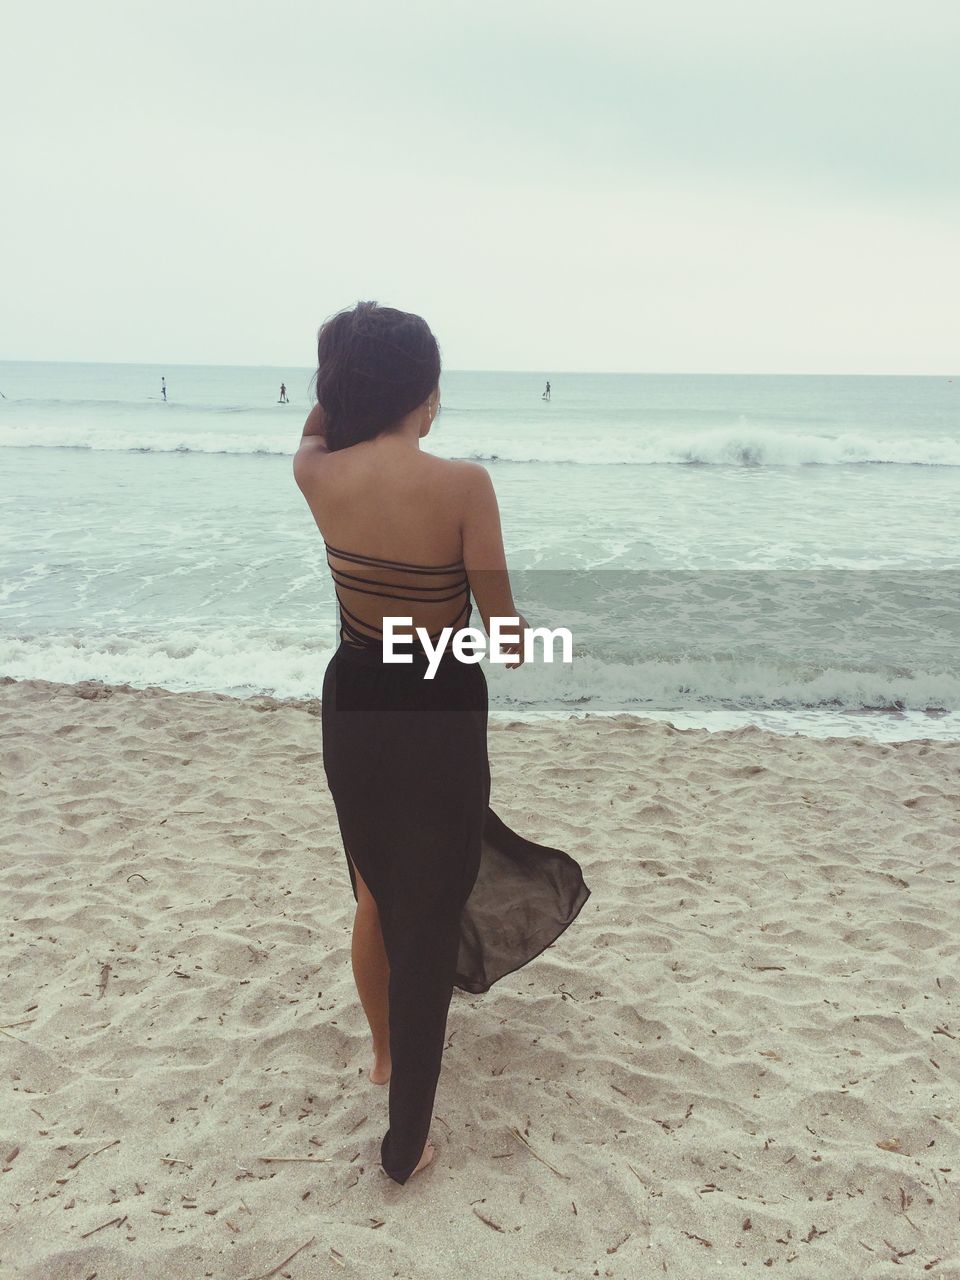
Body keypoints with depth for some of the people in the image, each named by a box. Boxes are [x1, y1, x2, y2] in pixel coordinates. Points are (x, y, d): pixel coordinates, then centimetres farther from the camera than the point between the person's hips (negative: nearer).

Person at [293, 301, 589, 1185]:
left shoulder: (319, 476, -7)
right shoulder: (462, 483, -19)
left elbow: (316, 433, 21)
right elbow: (502, 626, -12)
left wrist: (345, 375, 6)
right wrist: (523, 652, 9)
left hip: (352, 707, 5)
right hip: (439, 720, -5)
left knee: (375, 894, 25)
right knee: (427, 919, 8)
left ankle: (387, 1050, 49)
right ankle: (406, 1142, 21)